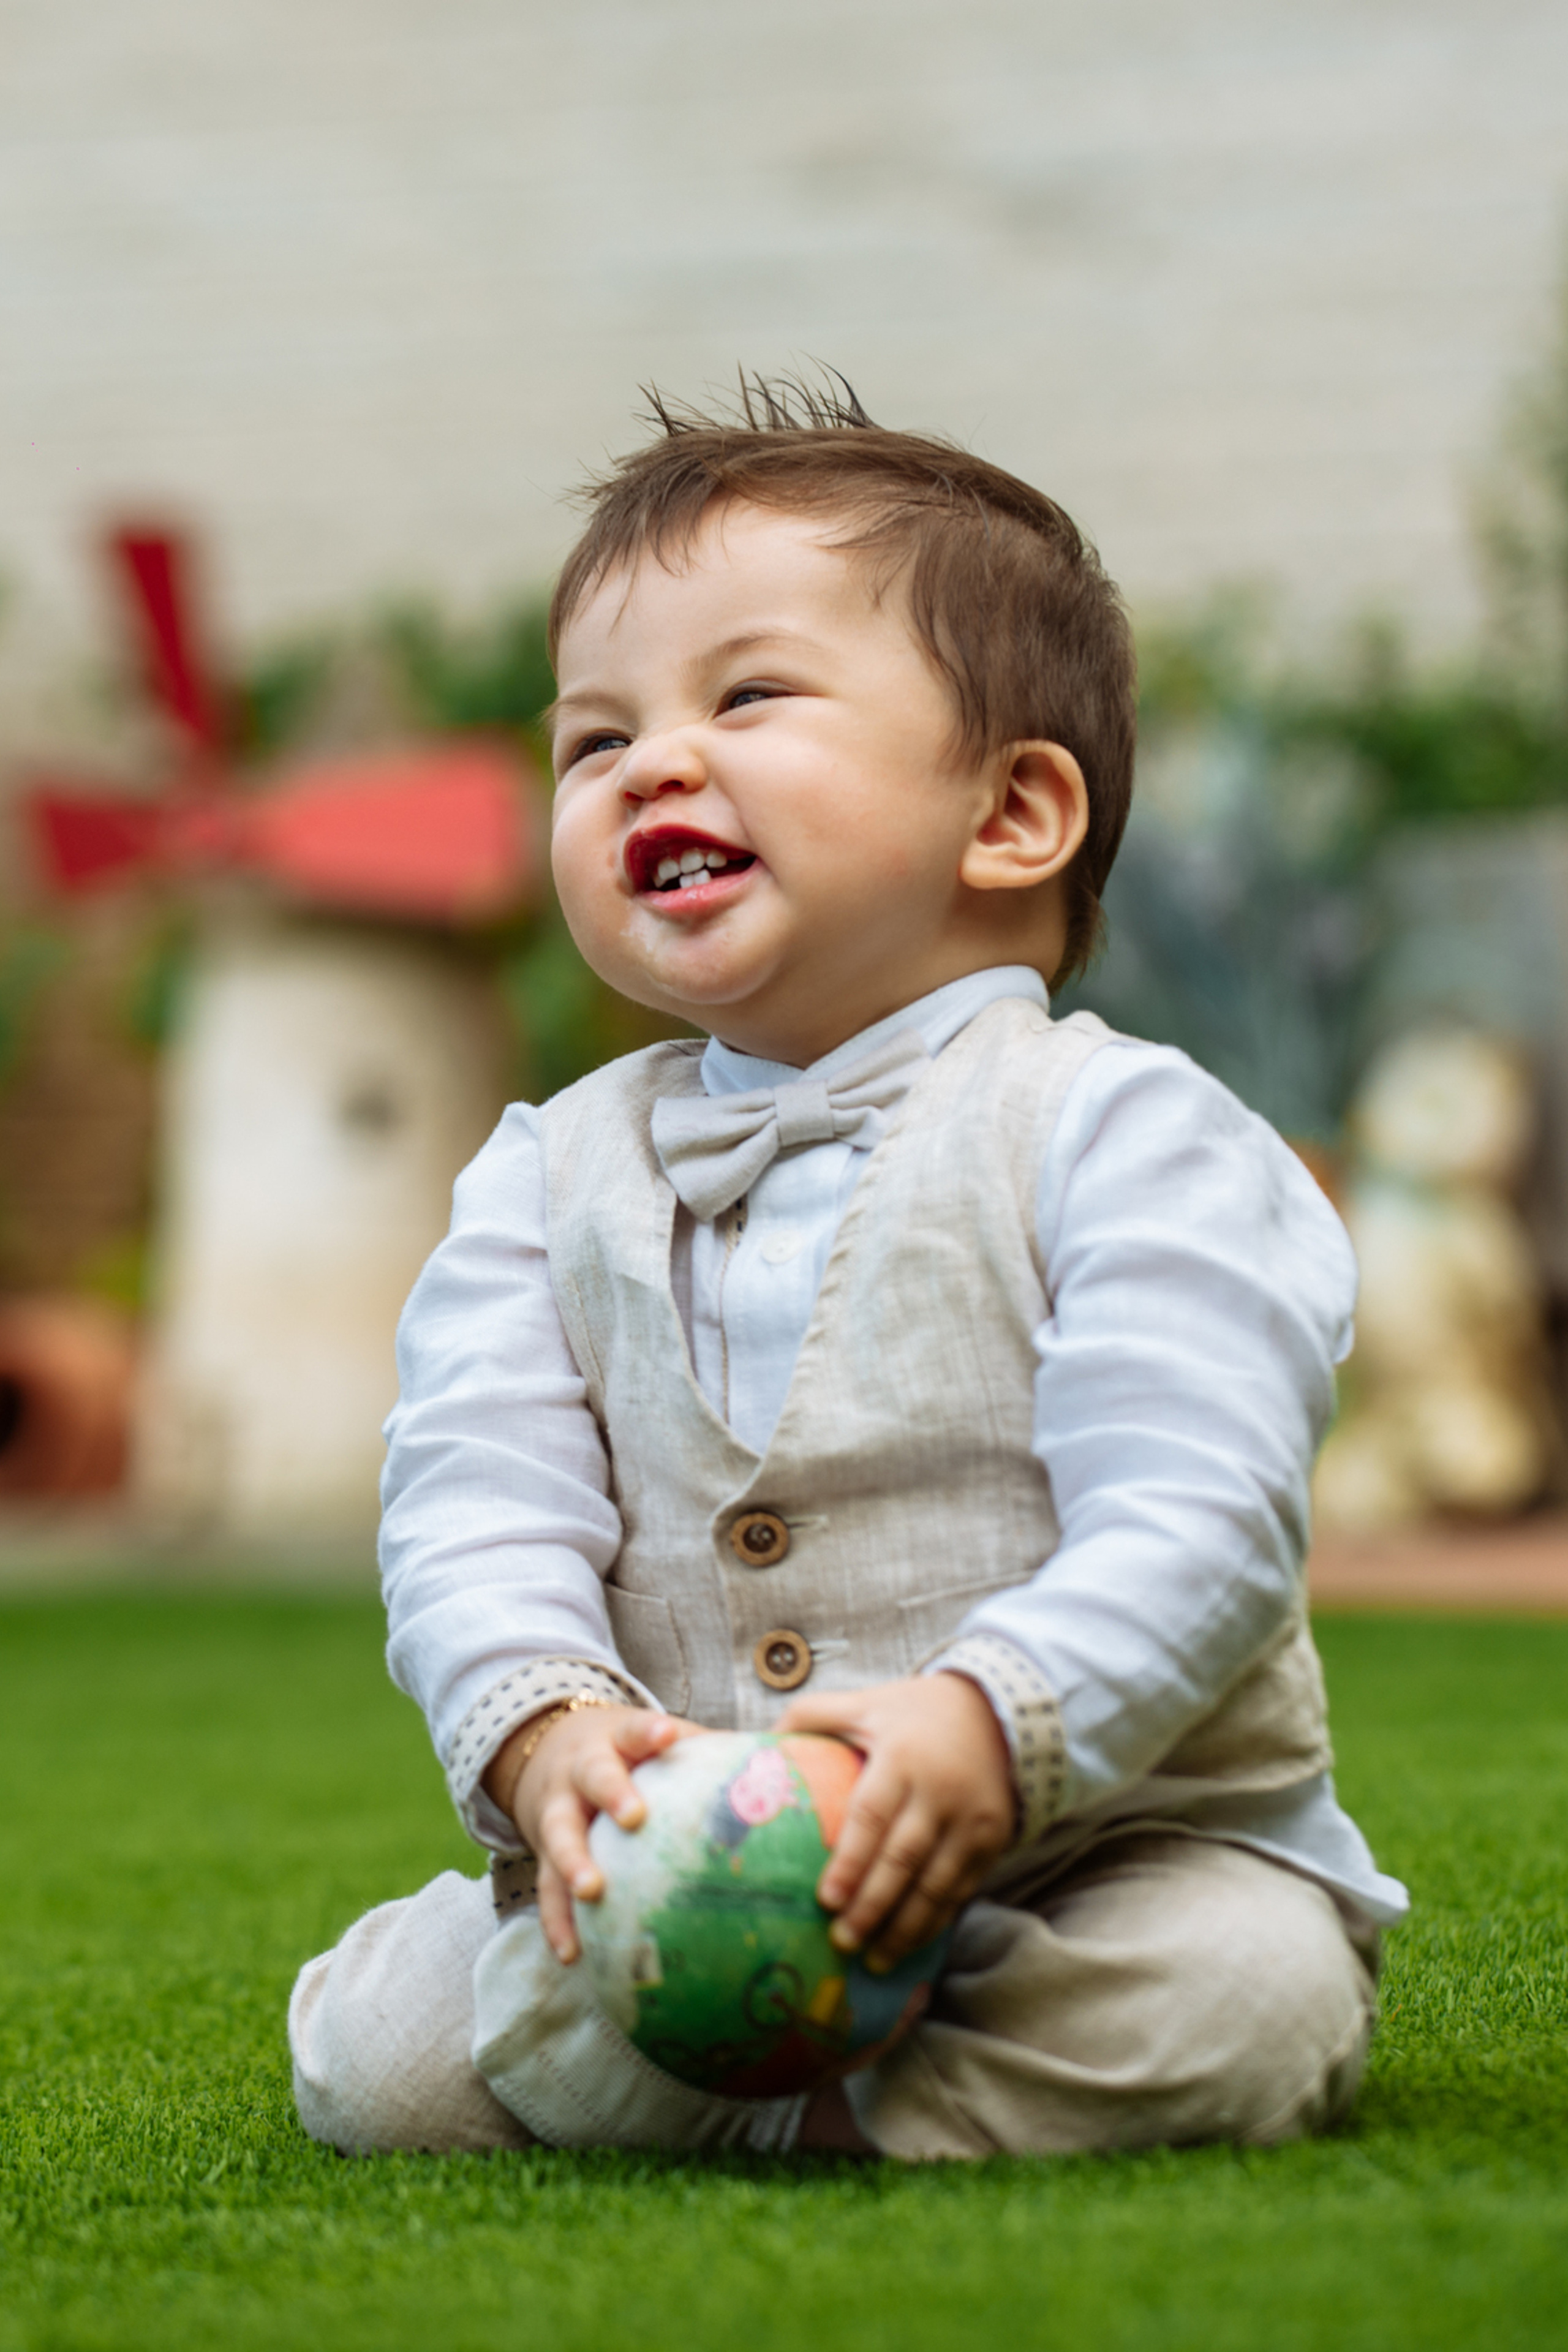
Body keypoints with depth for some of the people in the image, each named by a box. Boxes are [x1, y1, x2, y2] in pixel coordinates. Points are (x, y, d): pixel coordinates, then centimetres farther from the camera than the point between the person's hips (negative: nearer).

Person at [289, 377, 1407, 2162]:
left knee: (1241, 1996, -32)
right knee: (369, 2055, -13)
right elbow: (475, 1502, -6)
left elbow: (1198, 1524, -19)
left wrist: (989, 1725, -36)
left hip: (1107, 1853, -3)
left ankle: (773, 2114, -17)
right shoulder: (554, 1178, 6)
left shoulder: (1123, 1134, -9)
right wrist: (545, 1730, -27)